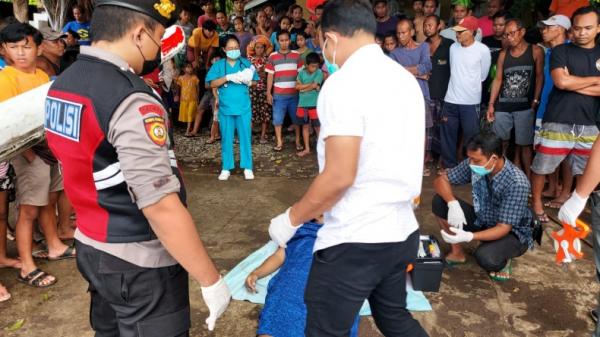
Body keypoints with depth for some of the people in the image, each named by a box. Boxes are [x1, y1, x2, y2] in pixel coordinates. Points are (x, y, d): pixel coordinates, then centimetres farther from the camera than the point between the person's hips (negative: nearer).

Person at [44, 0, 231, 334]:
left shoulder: (63, 83, 3)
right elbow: (161, 207, -28)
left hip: (91, 247, 9)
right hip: (139, 264, -8)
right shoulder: (131, 102, -25)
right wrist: (211, 279, -21)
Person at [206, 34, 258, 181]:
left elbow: (255, 82, 7)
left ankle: (247, 167, 14)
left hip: (244, 107, 0)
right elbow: (212, 83, -6)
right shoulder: (219, 65, 2)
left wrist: (248, 81, -15)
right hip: (226, 107, 0)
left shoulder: (246, 63, 4)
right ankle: (226, 168, 16)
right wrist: (228, 77, -17)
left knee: (245, 137, 5)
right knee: (226, 138, 7)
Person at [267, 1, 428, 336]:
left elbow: (339, 176, -23)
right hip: (402, 231, 8)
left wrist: (291, 219, -9)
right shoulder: (406, 78, 8)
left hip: (354, 240, -8)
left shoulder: (344, 83, -17)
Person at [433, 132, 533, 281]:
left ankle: (502, 259, 2)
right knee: (439, 201, -14)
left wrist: (468, 237, -44)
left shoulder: (517, 183, -31)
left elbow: (503, 228, -30)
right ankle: (457, 252, 3)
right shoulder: (474, 165, -17)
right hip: (483, 220, 5)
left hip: (513, 233, -5)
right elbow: (440, 181, -10)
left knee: (485, 257, -37)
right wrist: (453, 203, -30)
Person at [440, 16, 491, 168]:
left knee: (471, 138, 5)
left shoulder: (483, 50, -10)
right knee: (448, 136, 12)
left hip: (470, 102, -4)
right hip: (450, 100, 4)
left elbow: (483, 75, 1)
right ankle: (449, 166, 27)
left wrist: (469, 85, 10)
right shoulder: (453, 47, 3)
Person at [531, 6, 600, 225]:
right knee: (541, 167, 3)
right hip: (557, 123, -4)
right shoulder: (561, 51, 0)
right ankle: (536, 202, 23)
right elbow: (561, 82, -16)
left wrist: (573, 84, -12)